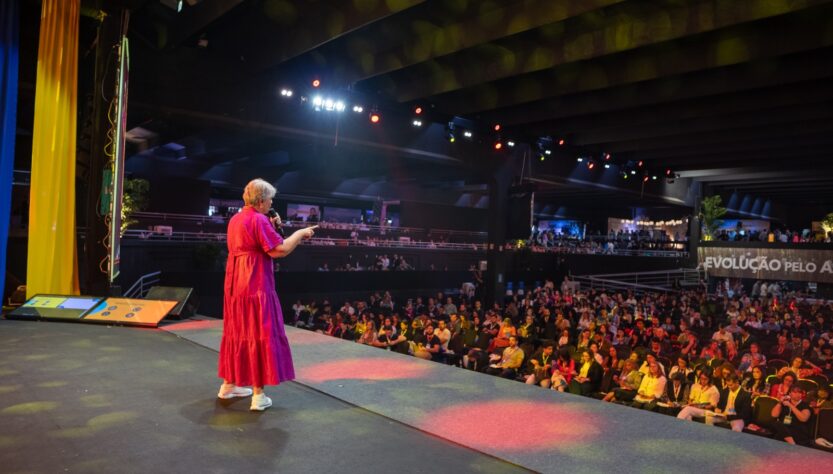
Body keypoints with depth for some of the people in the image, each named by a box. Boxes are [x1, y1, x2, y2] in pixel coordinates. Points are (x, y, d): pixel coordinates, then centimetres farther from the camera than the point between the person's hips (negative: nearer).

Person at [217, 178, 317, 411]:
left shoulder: (236, 220, 14)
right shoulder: (258, 220, -16)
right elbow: (279, 250, -20)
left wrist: (269, 227, 18)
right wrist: (300, 233, -8)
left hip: (235, 286, 9)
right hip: (255, 288, -9)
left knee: (237, 333, 18)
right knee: (260, 335, -3)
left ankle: (229, 385, 29)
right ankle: (258, 395, 0)